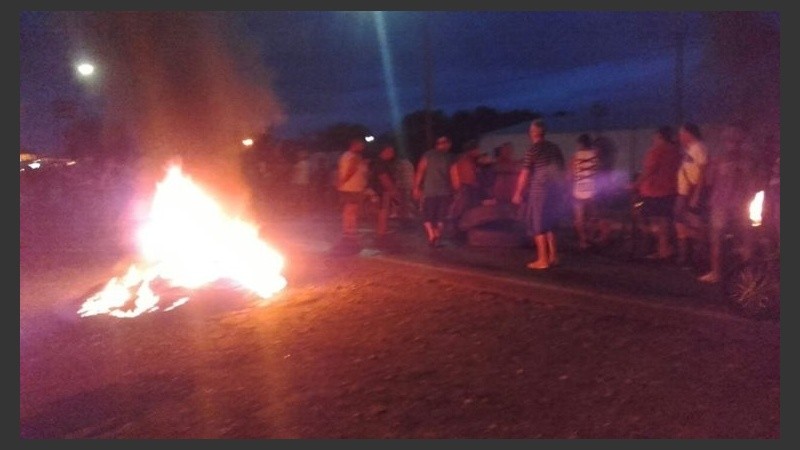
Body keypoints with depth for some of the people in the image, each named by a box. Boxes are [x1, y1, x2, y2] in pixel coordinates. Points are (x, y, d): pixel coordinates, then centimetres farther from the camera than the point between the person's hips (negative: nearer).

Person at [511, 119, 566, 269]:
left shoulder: (533, 150, -10)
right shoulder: (555, 148, 9)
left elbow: (524, 174, -11)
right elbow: (561, 170, 14)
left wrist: (517, 193, -5)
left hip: (540, 190, -7)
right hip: (556, 190, 7)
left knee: (538, 224, 1)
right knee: (550, 224, 16)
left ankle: (542, 260, 0)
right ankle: (553, 257, 17)